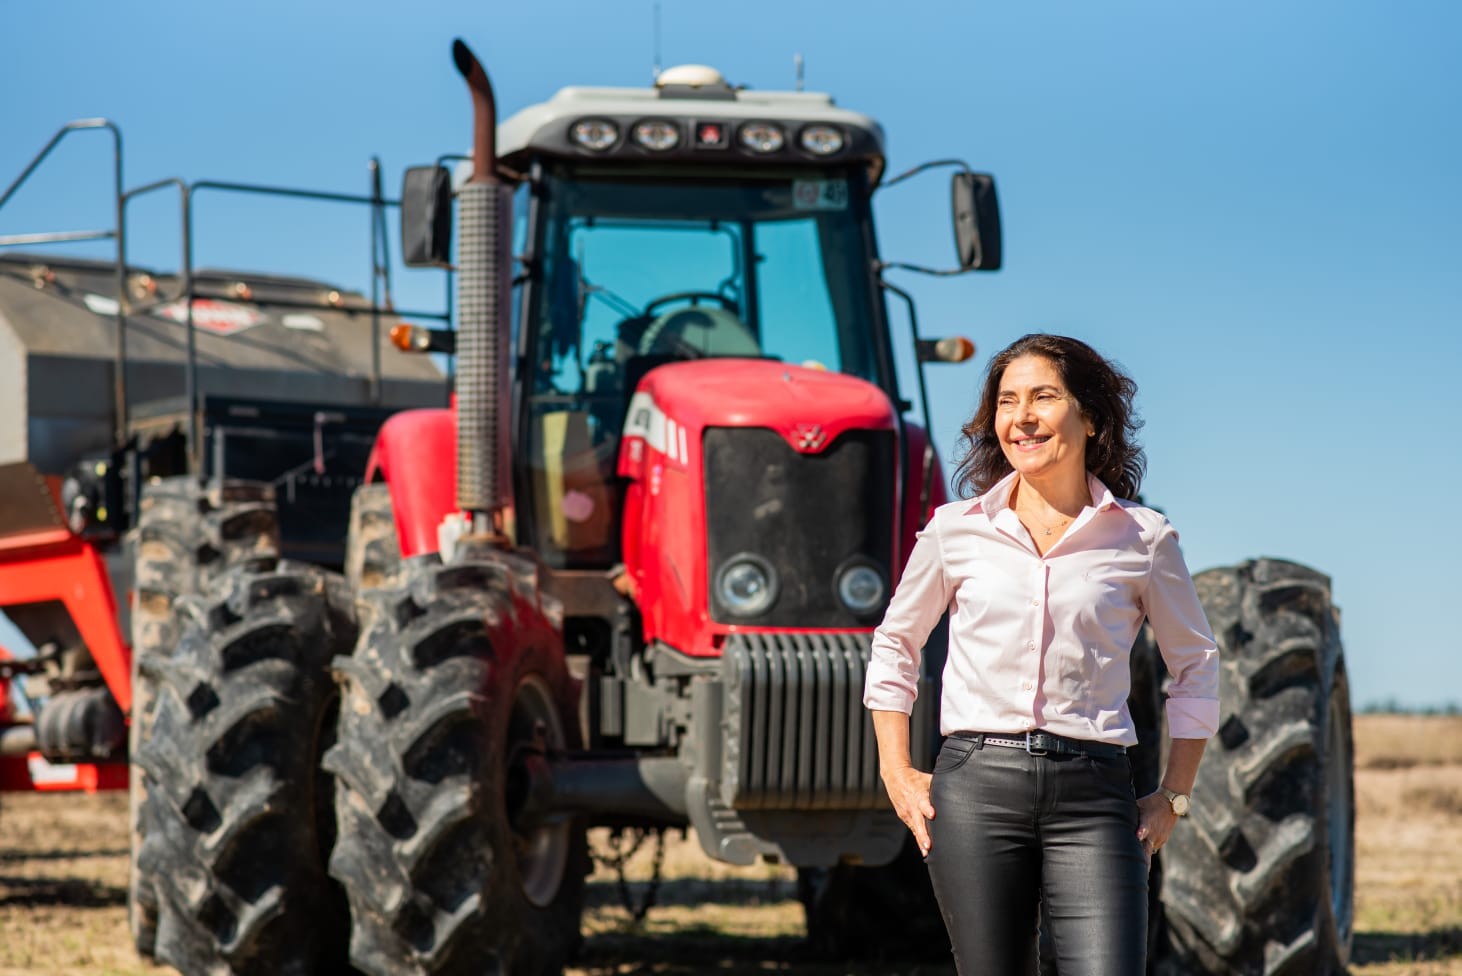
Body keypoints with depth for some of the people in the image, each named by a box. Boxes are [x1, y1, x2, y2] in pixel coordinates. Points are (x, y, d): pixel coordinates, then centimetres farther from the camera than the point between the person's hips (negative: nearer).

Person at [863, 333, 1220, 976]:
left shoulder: (1142, 538, 4)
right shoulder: (956, 530, 6)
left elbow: (1196, 665, 17)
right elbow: (894, 645, 19)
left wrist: (1173, 798, 12)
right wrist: (896, 773, 11)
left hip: (1093, 795, -1)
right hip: (977, 783, 1)